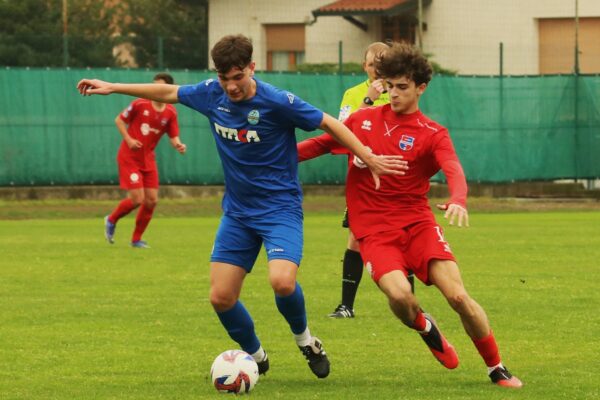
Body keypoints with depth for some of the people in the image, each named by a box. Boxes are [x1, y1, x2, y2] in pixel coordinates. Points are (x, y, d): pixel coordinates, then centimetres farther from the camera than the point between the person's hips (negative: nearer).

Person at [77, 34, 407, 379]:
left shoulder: (277, 102, -19)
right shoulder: (212, 94, -3)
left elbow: (330, 123, -10)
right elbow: (168, 93, 14)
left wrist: (369, 159, -11)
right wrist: (113, 88, 18)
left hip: (280, 208, -5)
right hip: (237, 211, 5)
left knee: (282, 281, -28)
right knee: (221, 297, -2)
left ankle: (304, 337, 4)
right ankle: (255, 355, 25)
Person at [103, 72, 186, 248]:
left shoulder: (170, 113, -1)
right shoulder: (140, 104, -12)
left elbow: (173, 137, 2)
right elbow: (119, 120, -2)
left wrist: (177, 145, -21)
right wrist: (128, 140, -15)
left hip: (148, 159, 5)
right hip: (129, 157, -5)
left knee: (151, 200, 1)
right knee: (137, 199, -13)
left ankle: (136, 239, 18)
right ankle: (111, 220, 16)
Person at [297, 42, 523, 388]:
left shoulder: (433, 134, -2)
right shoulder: (363, 120, 7)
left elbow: (454, 170, -20)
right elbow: (324, 143, 21)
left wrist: (458, 201, -42)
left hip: (417, 223, -1)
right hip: (374, 230, 1)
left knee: (458, 296, -14)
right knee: (399, 293, -28)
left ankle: (497, 370, 6)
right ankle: (425, 328, 8)